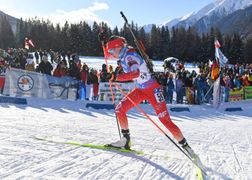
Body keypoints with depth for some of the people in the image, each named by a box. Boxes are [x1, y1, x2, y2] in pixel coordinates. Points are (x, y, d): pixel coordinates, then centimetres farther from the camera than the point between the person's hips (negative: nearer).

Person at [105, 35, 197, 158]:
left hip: (152, 89, -9)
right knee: (120, 109, -1)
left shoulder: (129, 56, -22)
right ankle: (125, 140, 12)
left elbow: (135, 73, -41)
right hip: (140, 89, 9)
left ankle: (185, 145, -1)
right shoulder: (123, 56, 5)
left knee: (165, 120, -12)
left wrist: (116, 77, -39)